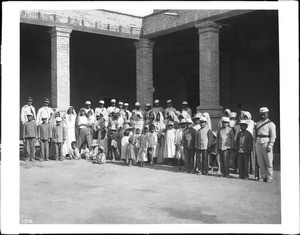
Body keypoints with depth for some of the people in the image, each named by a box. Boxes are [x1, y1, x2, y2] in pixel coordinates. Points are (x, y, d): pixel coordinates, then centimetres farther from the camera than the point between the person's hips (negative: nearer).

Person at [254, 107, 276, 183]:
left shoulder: (271, 124, 0)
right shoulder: (258, 123, 16)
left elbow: (273, 136, -6)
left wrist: (270, 145, -14)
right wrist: (255, 143, 11)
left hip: (266, 144, -5)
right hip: (258, 144, 5)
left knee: (269, 162, -3)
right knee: (260, 162, 4)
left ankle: (269, 178, 2)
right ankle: (263, 176, 11)